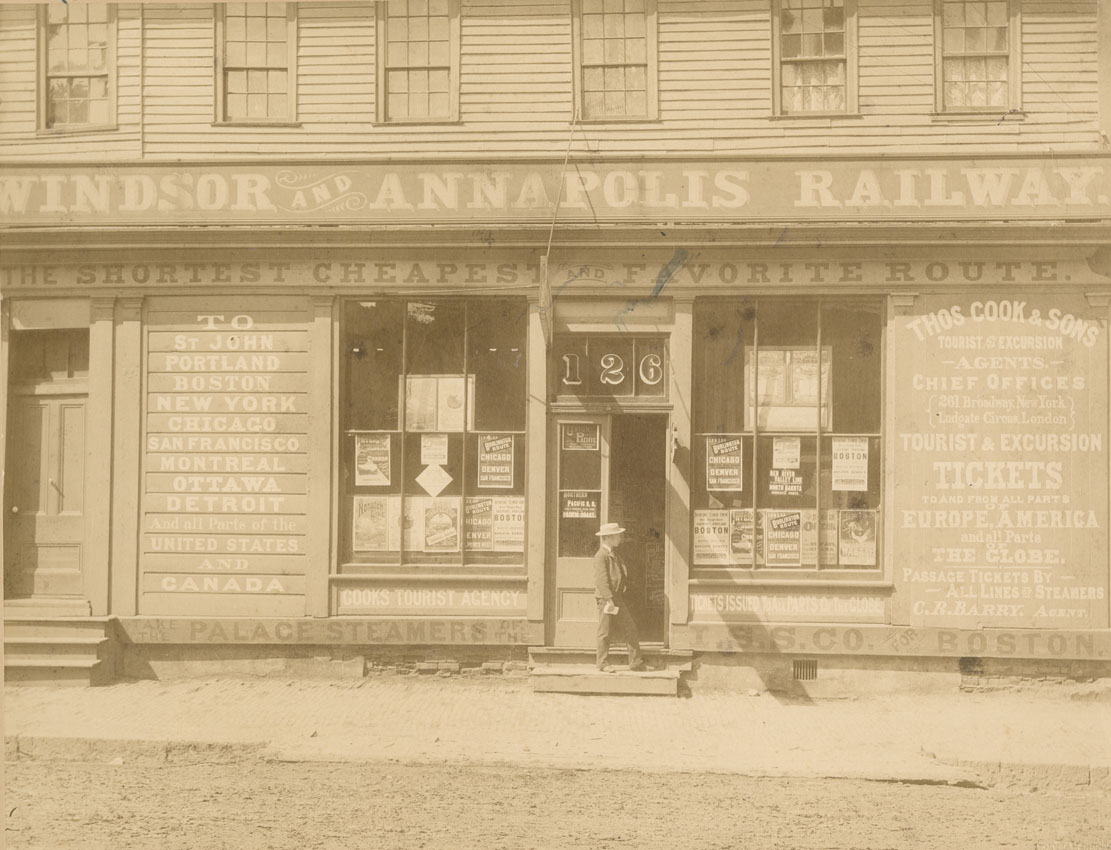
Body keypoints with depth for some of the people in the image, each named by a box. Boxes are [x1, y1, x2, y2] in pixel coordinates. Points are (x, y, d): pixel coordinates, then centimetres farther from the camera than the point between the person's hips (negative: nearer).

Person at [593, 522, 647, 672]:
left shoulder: (615, 555, 17)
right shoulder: (601, 555, -13)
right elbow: (602, 579, -20)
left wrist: (618, 598, 16)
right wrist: (609, 599, -25)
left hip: (618, 598, 9)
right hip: (605, 598, -9)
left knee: (630, 629, 6)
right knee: (604, 632, -1)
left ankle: (636, 662, 10)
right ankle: (603, 664, 7)